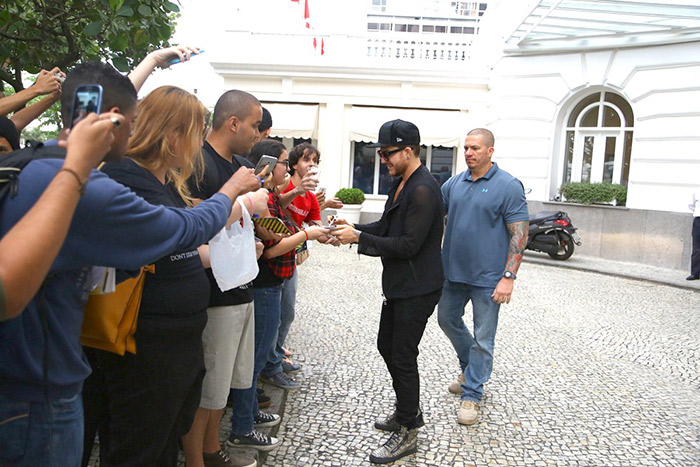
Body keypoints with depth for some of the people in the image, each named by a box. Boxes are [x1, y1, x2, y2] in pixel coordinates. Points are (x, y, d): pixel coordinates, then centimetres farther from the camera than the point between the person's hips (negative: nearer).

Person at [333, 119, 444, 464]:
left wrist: (358, 239, -20)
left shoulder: (423, 190, -22)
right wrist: (354, 228, -1)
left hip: (417, 288, -10)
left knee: (403, 357, 1)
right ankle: (407, 411, 39)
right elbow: (386, 226, 15)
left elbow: (407, 245, -24)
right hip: (399, 284, 10)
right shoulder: (401, 183, 10)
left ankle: (407, 433, 19)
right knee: (387, 346, 19)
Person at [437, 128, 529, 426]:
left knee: (483, 338, 4)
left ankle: (471, 395, 19)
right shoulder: (454, 183, 6)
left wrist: (509, 277, -18)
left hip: (487, 277, -6)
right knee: (447, 319, 20)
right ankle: (470, 367, 43)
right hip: (453, 271, 6)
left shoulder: (508, 186, -10)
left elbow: (519, 234, -12)